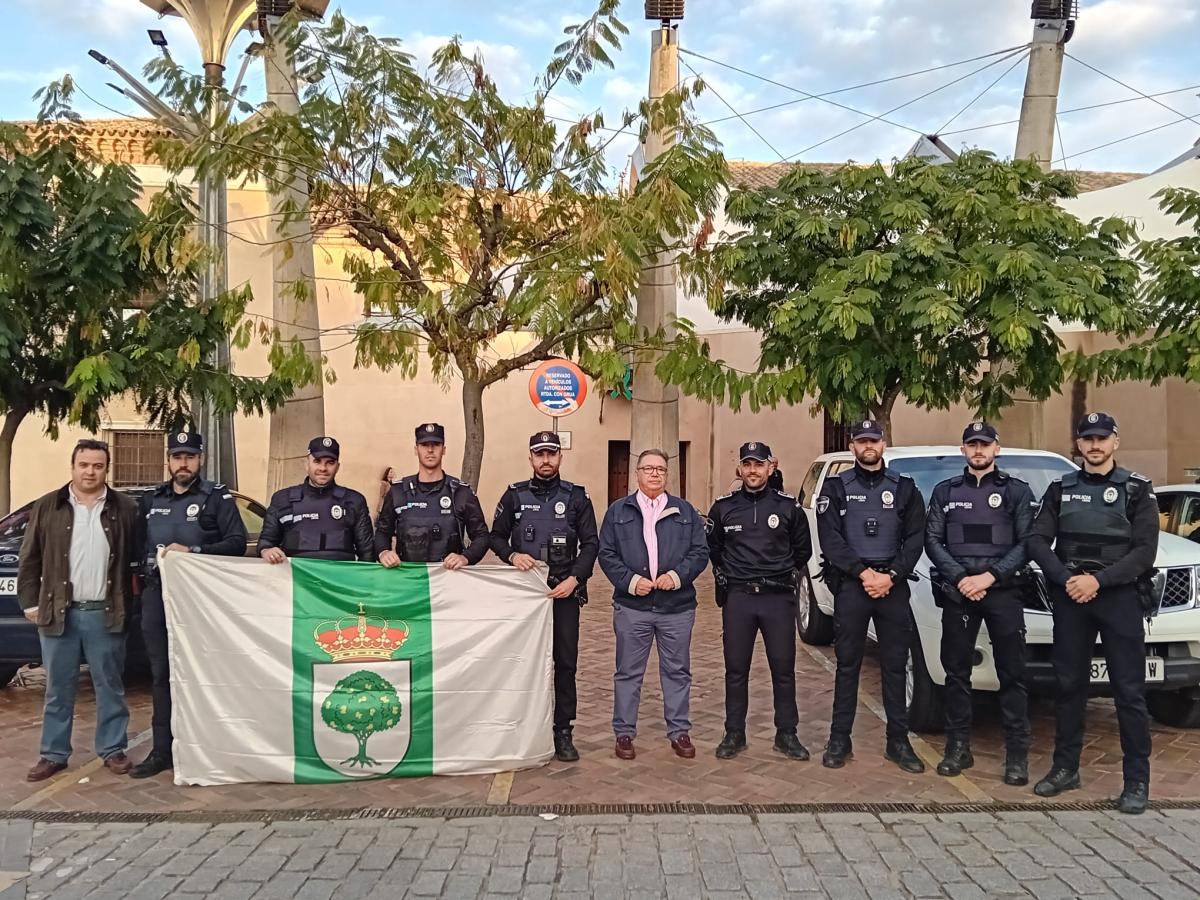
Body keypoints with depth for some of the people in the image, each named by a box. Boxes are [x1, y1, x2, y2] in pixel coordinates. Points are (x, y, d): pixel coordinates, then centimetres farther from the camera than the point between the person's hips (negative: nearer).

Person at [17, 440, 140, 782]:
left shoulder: (125, 509, 2)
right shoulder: (47, 507, 4)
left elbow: (134, 559, 4)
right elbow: (30, 559, 6)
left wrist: (126, 603, -2)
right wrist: (30, 602, 0)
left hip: (105, 613, -1)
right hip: (59, 612, 1)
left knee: (110, 686, 7)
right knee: (58, 689, 9)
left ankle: (113, 750, 18)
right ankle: (53, 754, 20)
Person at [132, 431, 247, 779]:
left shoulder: (217, 497, 0)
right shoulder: (151, 500, 17)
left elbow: (237, 543, -7)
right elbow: (140, 545, 24)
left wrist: (193, 551, -17)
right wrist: (148, 568, 6)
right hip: (157, 596, 5)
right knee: (161, 674, 8)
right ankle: (162, 750, 15)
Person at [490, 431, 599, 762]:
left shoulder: (577, 497, 3)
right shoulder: (515, 495, 5)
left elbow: (590, 543, 1)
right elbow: (496, 536, 9)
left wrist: (574, 579, -11)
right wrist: (512, 555, -11)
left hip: (564, 592, 0)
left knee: (565, 662, 2)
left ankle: (563, 731, 12)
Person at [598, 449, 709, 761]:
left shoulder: (686, 511, 9)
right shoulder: (618, 511, 6)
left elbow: (700, 552, 4)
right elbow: (606, 554, 2)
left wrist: (677, 576, -12)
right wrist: (630, 580, -12)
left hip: (677, 606, 1)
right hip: (631, 606, -1)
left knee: (677, 671, 9)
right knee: (628, 672, 6)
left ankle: (679, 731, 21)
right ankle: (624, 733, 18)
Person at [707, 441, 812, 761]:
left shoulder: (788, 506, 1)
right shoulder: (723, 507, 3)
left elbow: (803, 549, 12)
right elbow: (712, 548, 17)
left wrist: (785, 575, 8)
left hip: (779, 598, -1)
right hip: (737, 599, 1)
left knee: (783, 669, 4)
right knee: (736, 669, 6)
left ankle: (786, 734, 17)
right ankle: (734, 734, 17)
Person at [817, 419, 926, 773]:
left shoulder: (904, 488, 9)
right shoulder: (836, 487, 5)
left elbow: (915, 540, 2)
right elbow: (830, 538, -4)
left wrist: (890, 576, -11)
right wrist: (863, 573, -13)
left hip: (893, 585, 1)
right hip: (850, 585, -1)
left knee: (895, 665, 5)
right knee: (847, 664, 4)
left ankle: (898, 741, 15)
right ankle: (839, 740, 12)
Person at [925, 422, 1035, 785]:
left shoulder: (1017, 491, 6)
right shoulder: (945, 491, 11)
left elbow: (1027, 543, -2)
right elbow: (932, 541, 5)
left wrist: (989, 576, -13)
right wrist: (960, 578, -9)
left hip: (1004, 591, -2)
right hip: (957, 591, 2)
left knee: (1012, 673, -1)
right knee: (956, 671, 5)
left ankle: (1017, 754, 5)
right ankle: (958, 747, 14)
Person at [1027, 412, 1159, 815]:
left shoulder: (1137, 489, 1)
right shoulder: (1061, 489, 9)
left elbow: (1144, 551, -7)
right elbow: (1038, 542, 2)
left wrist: (1098, 580, -17)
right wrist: (1066, 579, -13)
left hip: (1120, 597, -3)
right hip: (1070, 597, 3)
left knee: (1129, 691, -1)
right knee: (1068, 685, 9)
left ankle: (1137, 781, 7)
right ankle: (1065, 768, 20)